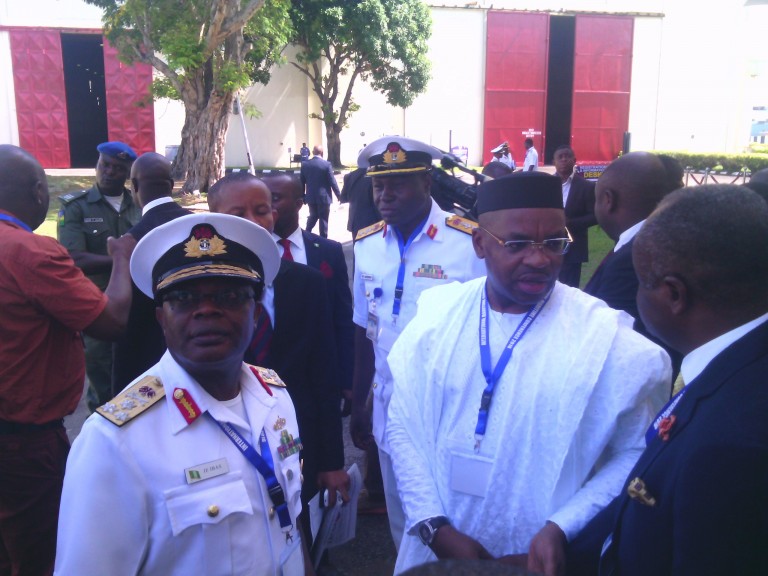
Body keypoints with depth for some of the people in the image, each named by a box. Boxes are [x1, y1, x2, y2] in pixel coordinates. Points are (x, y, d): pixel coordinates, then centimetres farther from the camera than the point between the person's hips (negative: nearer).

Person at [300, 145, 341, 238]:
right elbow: (332, 182, -10)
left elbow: (302, 182, 5)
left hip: (311, 197, 4)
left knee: (313, 216, 22)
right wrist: (339, 195, 0)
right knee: (323, 219, 5)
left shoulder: (305, 164, -1)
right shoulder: (327, 164, -12)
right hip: (323, 197, -4)